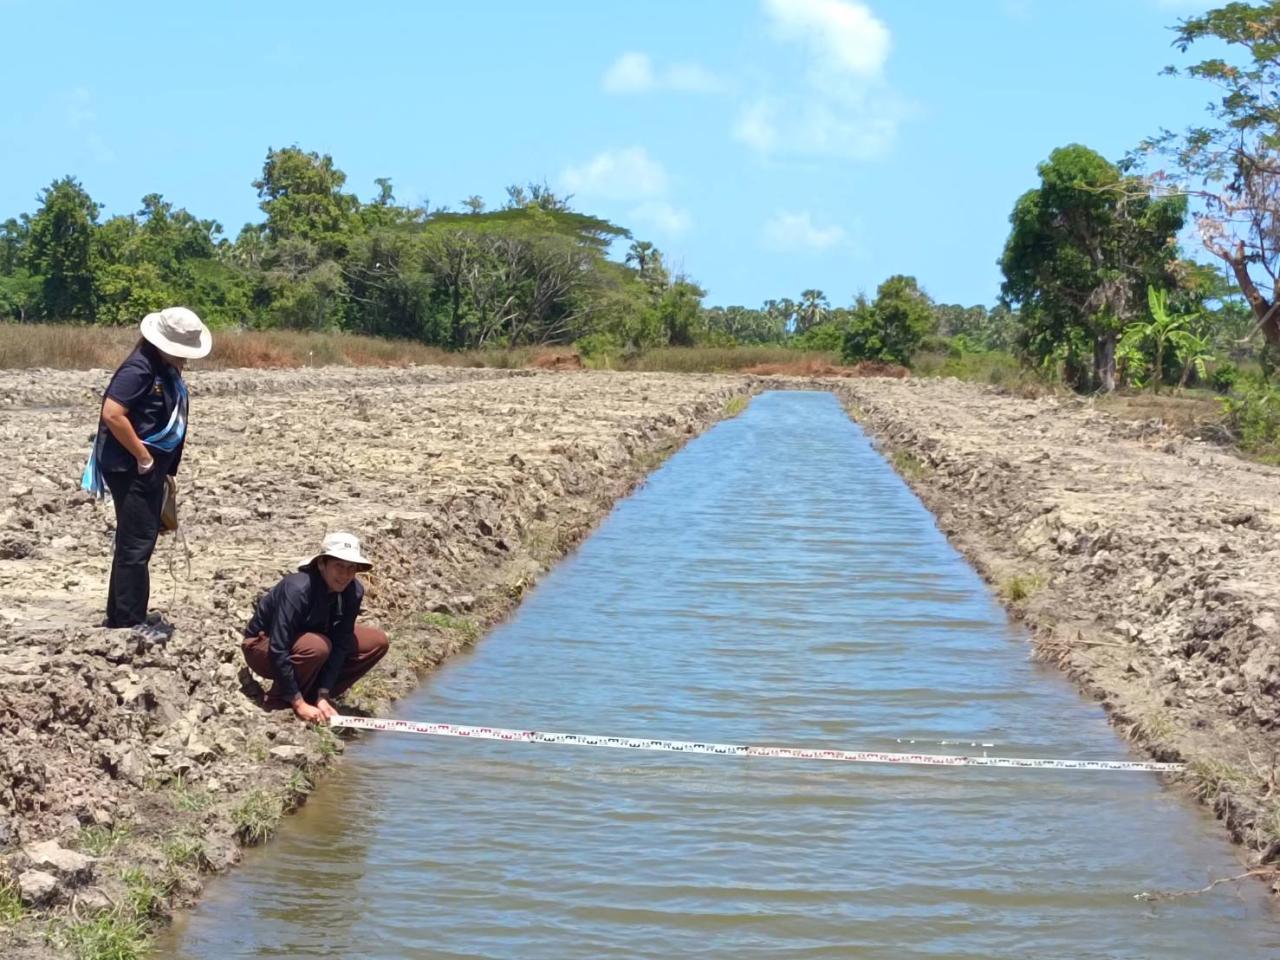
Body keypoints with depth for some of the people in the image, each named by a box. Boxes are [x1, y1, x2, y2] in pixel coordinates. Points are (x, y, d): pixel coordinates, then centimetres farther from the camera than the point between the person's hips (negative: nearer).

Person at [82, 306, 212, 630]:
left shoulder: (166, 369, 11)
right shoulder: (139, 369, -18)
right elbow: (112, 414, -26)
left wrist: (163, 469, 16)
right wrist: (143, 458, -20)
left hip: (151, 470, 10)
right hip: (132, 470, -10)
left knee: (138, 543, 16)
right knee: (136, 545, -7)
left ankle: (119, 618, 25)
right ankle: (129, 623, -2)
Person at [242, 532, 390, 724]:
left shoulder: (353, 591, -16)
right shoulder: (297, 589, -34)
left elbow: (340, 645, -15)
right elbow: (279, 650, -35)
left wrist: (323, 696, -22)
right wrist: (298, 703, -33)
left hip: (305, 639, 7)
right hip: (264, 648, -7)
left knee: (377, 642, -7)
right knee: (316, 646, -38)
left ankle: (313, 695, 0)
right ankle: (279, 703, -15)